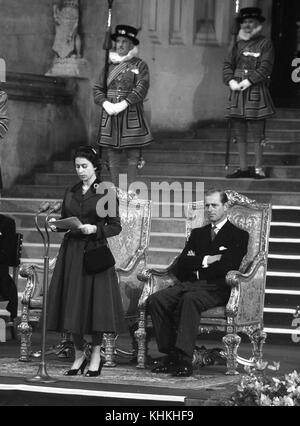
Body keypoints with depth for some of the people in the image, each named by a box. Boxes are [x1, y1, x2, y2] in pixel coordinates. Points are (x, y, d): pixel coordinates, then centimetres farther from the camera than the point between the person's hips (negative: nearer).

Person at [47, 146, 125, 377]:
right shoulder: (71, 192, 12)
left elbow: (116, 226, -4)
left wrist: (95, 229, -18)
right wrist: (57, 225, -3)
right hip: (71, 252, 4)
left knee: (95, 302, -5)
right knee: (72, 303, 2)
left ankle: (96, 356, 7)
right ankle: (79, 354, 14)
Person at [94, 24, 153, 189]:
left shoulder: (140, 66, 3)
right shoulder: (109, 66, 15)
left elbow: (142, 88, -10)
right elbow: (98, 88, 11)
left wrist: (124, 104, -20)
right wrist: (105, 103, -9)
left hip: (132, 115, -3)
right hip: (110, 114, 3)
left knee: (132, 156, -2)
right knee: (112, 157, 3)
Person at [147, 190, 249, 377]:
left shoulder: (239, 235, 10)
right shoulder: (198, 233, 27)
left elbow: (229, 266, -7)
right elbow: (182, 264, 13)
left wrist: (196, 264, -1)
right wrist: (206, 260, -4)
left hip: (216, 288, -6)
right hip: (189, 284, 6)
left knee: (189, 299, -38)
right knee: (155, 300, -22)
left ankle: (185, 360, -42)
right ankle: (171, 356, -21)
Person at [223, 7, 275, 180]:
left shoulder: (266, 43, -1)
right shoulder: (239, 44, 15)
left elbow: (265, 68, -10)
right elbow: (228, 65, 13)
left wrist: (248, 82, -17)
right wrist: (231, 81, -6)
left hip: (256, 92, -6)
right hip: (237, 93, 6)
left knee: (258, 134, -3)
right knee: (240, 134, 9)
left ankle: (259, 168, 5)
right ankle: (243, 168, 17)